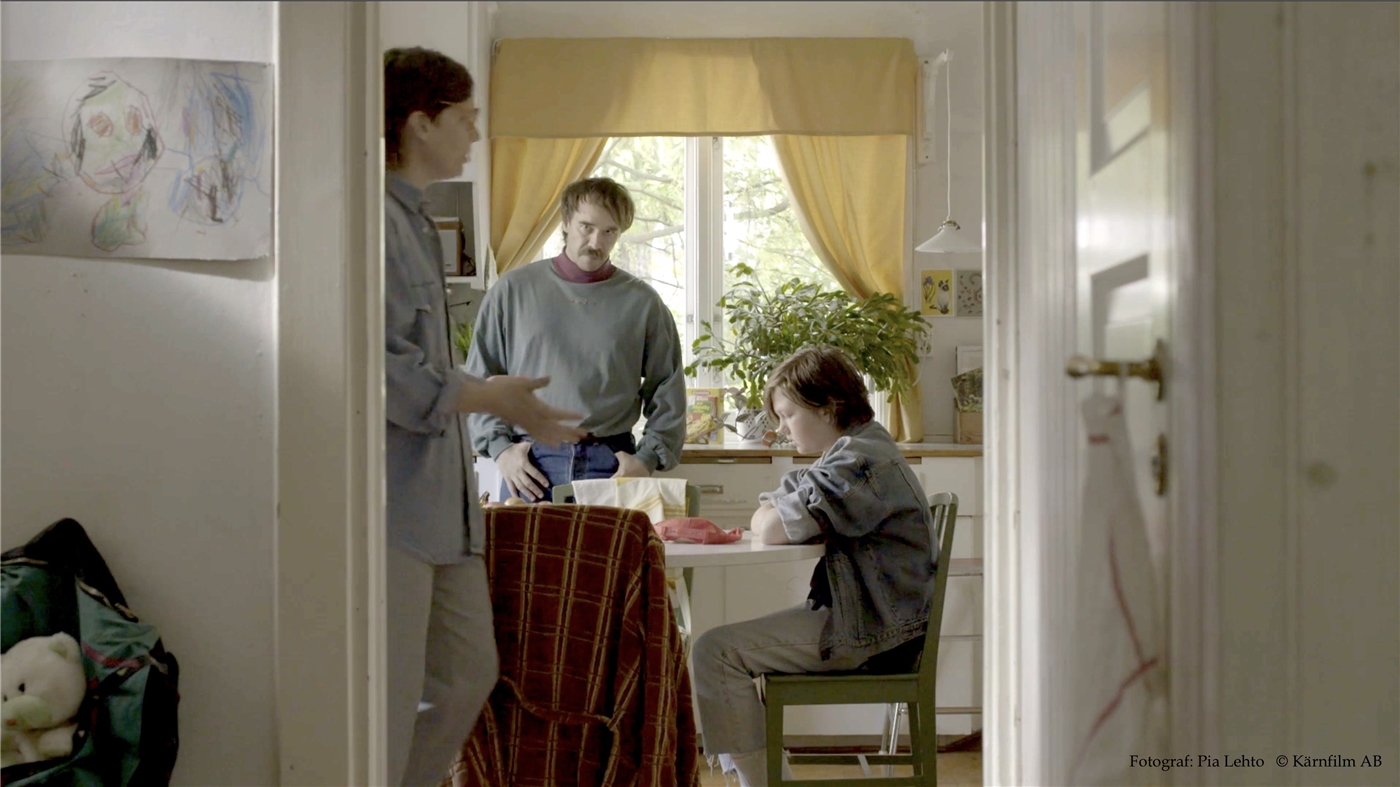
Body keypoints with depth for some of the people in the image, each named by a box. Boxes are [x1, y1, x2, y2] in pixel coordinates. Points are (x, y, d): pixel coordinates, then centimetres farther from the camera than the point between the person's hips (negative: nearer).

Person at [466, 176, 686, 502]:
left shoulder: (641, 302, 8)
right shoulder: (513, 289, 7)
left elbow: (668, 391, 9)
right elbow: (478, 379, 9)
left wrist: (647, 459, -3)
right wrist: (499, 447, -2)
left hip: (611, 466, 0)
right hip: (531, 464, 0)